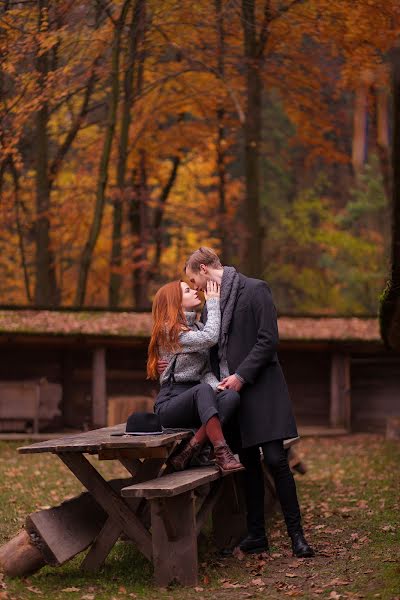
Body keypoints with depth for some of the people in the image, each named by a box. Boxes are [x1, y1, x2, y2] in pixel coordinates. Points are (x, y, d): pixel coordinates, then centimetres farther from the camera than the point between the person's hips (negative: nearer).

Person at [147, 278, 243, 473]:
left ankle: (187, 452, -32)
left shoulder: (197, 327, 19)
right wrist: (213, 302, -6)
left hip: (194, 403, 7)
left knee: (231, 395, -25)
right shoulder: (169, 330, -5)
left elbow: (205, 370, 13)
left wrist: (217, 385, -10)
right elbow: (210, 338, -18)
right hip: (170, 402, -6)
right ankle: (221, 452, -47)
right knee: (203, 390, -38)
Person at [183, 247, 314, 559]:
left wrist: (241, 375, -16)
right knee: (249, 464, 7)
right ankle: (256, 535, 12)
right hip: (231, 392, 6)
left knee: (275, 459, -11)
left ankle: (297, 534, -5)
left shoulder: (255, 289, -5)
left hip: (260, 388, -6)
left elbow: (268, 340, -12)